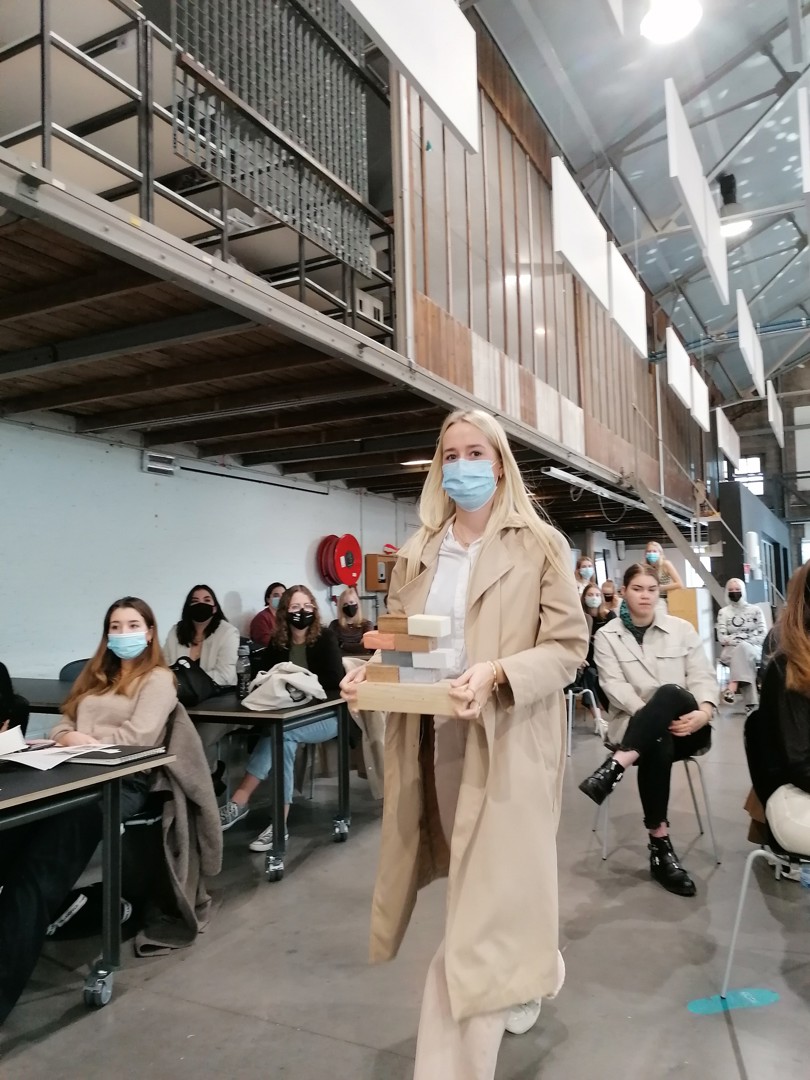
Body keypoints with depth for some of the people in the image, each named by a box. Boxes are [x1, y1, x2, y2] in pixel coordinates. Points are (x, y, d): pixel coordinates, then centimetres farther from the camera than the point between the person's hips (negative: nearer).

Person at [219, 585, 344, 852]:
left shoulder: (325, 638, -5)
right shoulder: (277, 642, 7)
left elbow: (334, 680, -12)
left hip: (325, 715, -3)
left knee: (281, 732, -30)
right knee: (284, 739, -30)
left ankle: (239, 802, -25)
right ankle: (279, 824, -30)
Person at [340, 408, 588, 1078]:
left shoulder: (540, 544, -4)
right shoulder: (417, 553, 10)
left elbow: (568, 646, -7)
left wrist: (499, 674, -24)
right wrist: (369, 670, -10)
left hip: (508, 736, -5)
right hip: (435, 735, 5)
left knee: (487, 895, -3)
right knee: (472, 879, 20)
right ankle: (529, 975, 48)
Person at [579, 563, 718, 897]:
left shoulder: (682, 629, 10)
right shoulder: (606, 636, 5)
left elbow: (702, 677, 3)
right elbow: (615, 687, -7)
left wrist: (704, 710, -19)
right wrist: (658, 718, -21)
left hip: (684, 726, 1)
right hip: (635, 726, 0)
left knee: (671, 693, -35)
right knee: (658, 746, -37)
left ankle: (614, 768, -43)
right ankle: (660, 844, -26)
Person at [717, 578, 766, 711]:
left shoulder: (755, 610, 7)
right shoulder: (723, 612, 8)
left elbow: (763, 636, -1)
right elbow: (722, 638, -1)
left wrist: (743, 642, -14)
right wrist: (739, 640, -16)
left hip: (754, 650, 0)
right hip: (731, 652, 0)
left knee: (743, 648, -36)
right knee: (742, 648, -36)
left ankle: (732, 689, -46)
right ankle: (751, 701, -45)